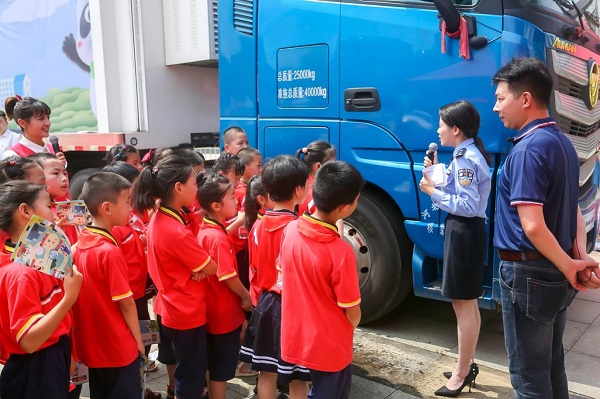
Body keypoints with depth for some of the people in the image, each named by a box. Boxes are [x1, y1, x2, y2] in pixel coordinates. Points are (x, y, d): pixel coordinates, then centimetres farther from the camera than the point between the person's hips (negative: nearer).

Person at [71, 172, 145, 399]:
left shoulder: (79, 244, -1)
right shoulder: (110, 252, -24)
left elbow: (88, 294, 7)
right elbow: (125, 302, -19)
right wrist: (138, 340, -6)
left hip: (90, 346, 7)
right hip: (118, 349, -7)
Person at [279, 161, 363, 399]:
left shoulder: (291, 230, -12)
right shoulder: (341, 252, -29)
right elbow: (352, 312, -17)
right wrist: (351, 326, 5)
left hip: (295, 337, 6)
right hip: (330, 346, -5)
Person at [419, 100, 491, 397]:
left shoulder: (466, 159, -18)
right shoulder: (467, 155, 13)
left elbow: (467, 206, -23)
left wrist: (433, 192, -19)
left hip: (464, 232, -11)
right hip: (467, 231, 11)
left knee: (462, 305, -1)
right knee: (468, 304, 18)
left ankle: (462, 374, 12)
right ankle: (468, 364, 31)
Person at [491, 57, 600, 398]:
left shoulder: (528, 148, -20)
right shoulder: (563, 143, 10)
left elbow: (532, 226, -26)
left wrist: (568, 266, -13)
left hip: (530, 273, -9)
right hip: (555, 273, 9)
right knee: (553, 366, 23)